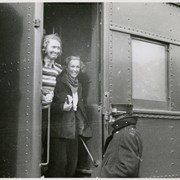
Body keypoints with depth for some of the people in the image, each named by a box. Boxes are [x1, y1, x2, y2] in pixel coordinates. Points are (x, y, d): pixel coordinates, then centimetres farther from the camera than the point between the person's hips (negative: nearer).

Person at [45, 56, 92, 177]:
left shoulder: (78, 85, 16)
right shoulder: (58, 82, -8)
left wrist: (83, 126, 17)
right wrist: (62, 107, -24)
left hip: (73, 130, 7)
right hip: (59, 130, -7)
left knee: (72, 162, 10)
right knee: (59, 162, -8)